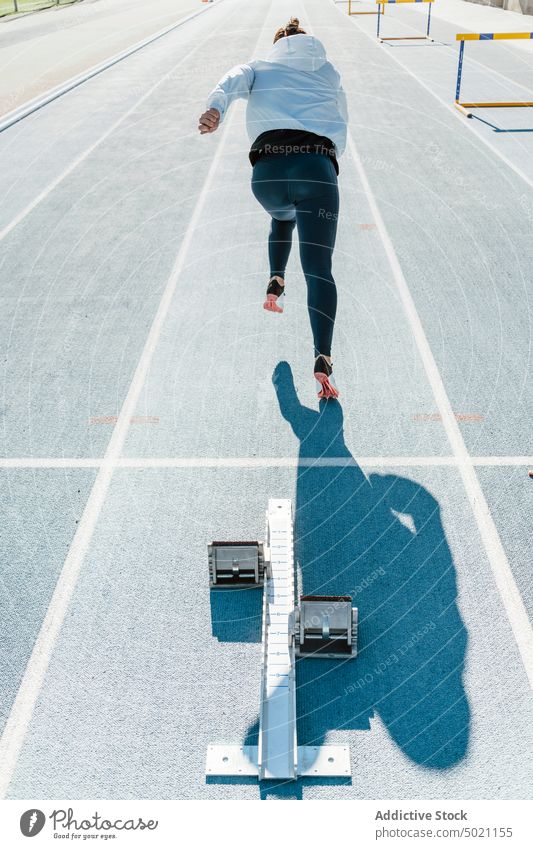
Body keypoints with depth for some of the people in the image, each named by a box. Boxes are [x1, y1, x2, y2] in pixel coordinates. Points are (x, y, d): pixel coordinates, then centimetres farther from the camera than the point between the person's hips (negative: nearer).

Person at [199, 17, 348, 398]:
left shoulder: (260, 67, 25)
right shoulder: (329, 73, 29)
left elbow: (233, 81, 2)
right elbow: (341, 128, 30)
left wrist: (215, 109, -17)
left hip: (268, 170, 1)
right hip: (319, 169, -1)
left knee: (282, 218, 38)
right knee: (319, 269, -7)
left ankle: (276, 282, 21)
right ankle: (323, 358, -24)